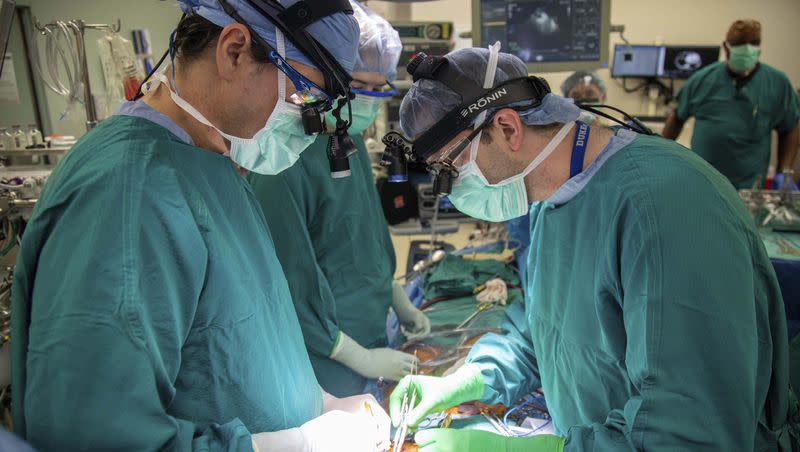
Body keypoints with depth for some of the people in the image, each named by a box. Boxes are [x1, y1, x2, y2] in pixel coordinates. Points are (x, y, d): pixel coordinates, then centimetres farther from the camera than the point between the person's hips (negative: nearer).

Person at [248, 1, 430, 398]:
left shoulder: (351, 139, 1)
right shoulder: (285, 159, -25)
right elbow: (291, 286, -22)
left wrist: (398, 301, 15)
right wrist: (360, 358, -15)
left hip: (372, 333, 8)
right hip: (329, 356, -7)